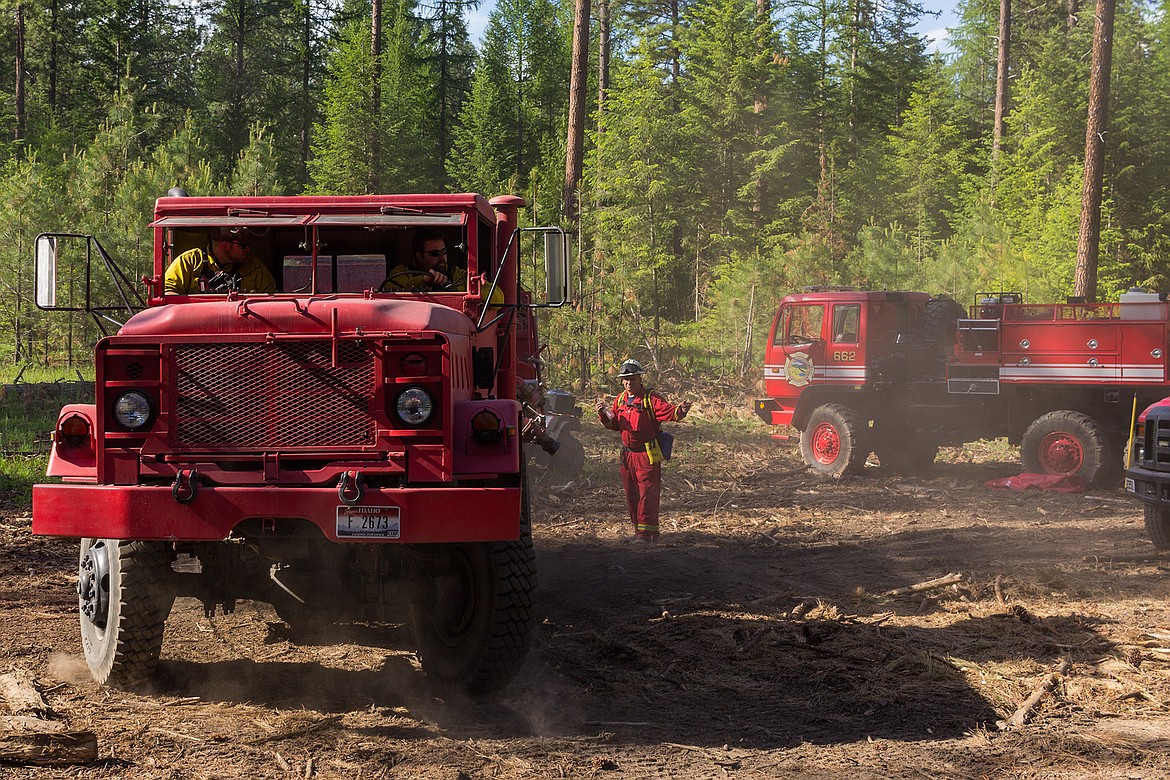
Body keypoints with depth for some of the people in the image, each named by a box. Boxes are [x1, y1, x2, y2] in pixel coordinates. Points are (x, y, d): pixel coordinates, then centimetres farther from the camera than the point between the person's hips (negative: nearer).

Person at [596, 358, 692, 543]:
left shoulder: (651, 399, -9)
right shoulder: (620, 400, 11)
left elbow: (669, 412, -21)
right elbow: (614, 424, 16)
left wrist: (680, 411, -42)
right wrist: (604, 416, -3)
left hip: (647, 455, -7)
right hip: (627, 454, 7)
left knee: (647, 492, -9)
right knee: (631, 493, 12)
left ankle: (646, 531, -8)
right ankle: (639, 528, 22)